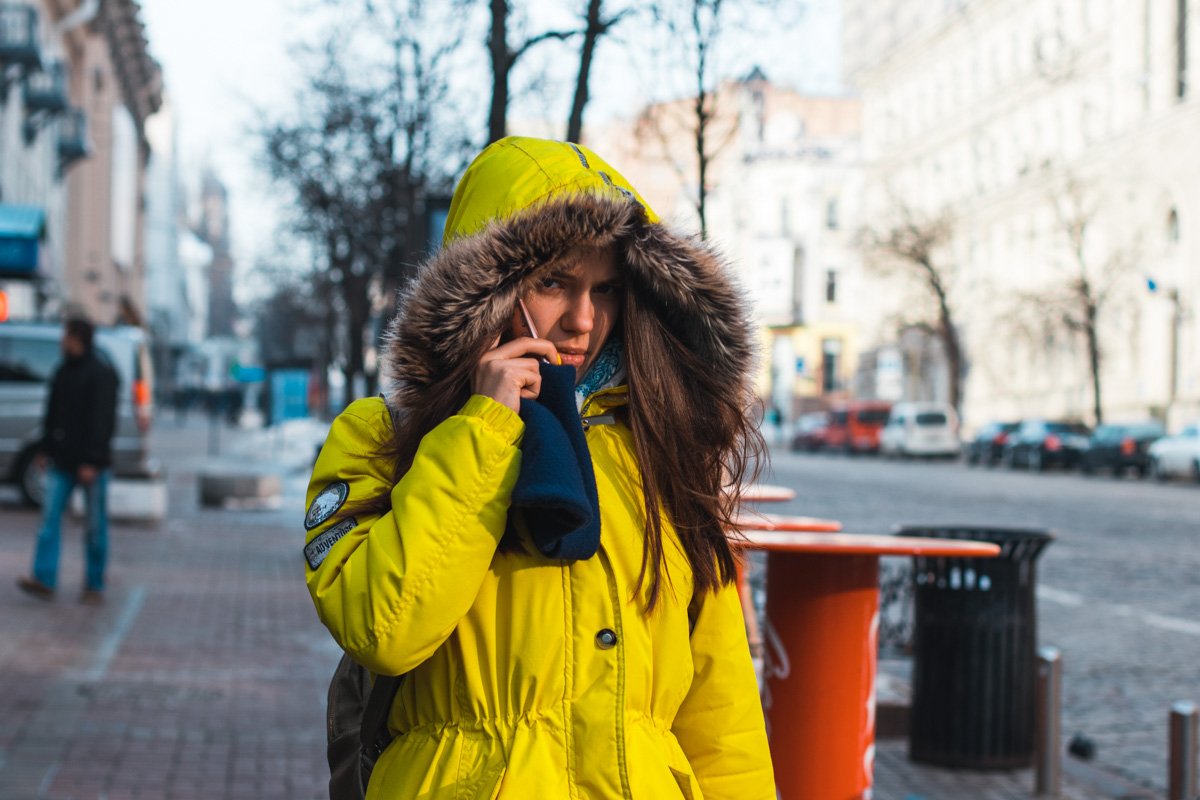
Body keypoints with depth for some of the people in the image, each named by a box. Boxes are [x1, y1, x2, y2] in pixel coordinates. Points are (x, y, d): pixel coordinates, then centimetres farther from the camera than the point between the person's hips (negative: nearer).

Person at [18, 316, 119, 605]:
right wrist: (47, 448, 11)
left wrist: (91, 461, -20)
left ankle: (94, 585, 12)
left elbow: (102, 420, -16)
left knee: (96, 526, 3)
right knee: (50, 518, -5)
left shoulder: (102, 373, -11)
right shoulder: (63, 372, 11)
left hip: (90, 463, -6)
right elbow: (52, 415, 17)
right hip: (62, 460, 6)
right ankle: (44, 579, -8)